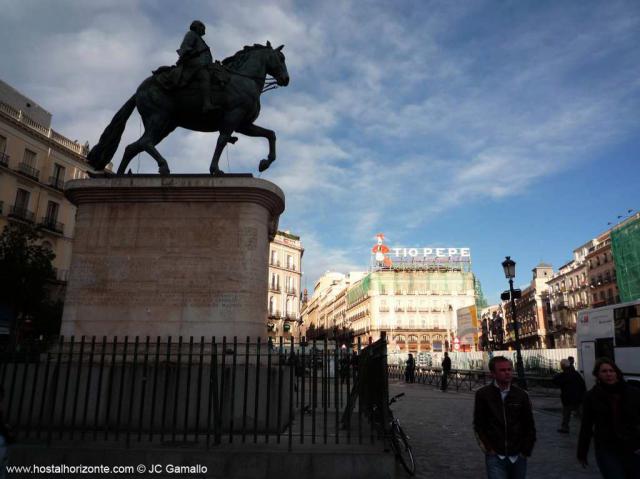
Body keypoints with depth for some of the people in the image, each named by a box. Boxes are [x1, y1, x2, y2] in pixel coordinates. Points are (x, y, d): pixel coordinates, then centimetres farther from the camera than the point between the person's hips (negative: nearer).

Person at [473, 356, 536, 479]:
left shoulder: (521, 395, 0)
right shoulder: (483, 394, -6)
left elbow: (529, 425, 6)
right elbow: (478, 424, -2)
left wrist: (526, 450, 3)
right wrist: (488, 448, -5)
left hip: (518, 456, 2)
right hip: (495, 456, -2)